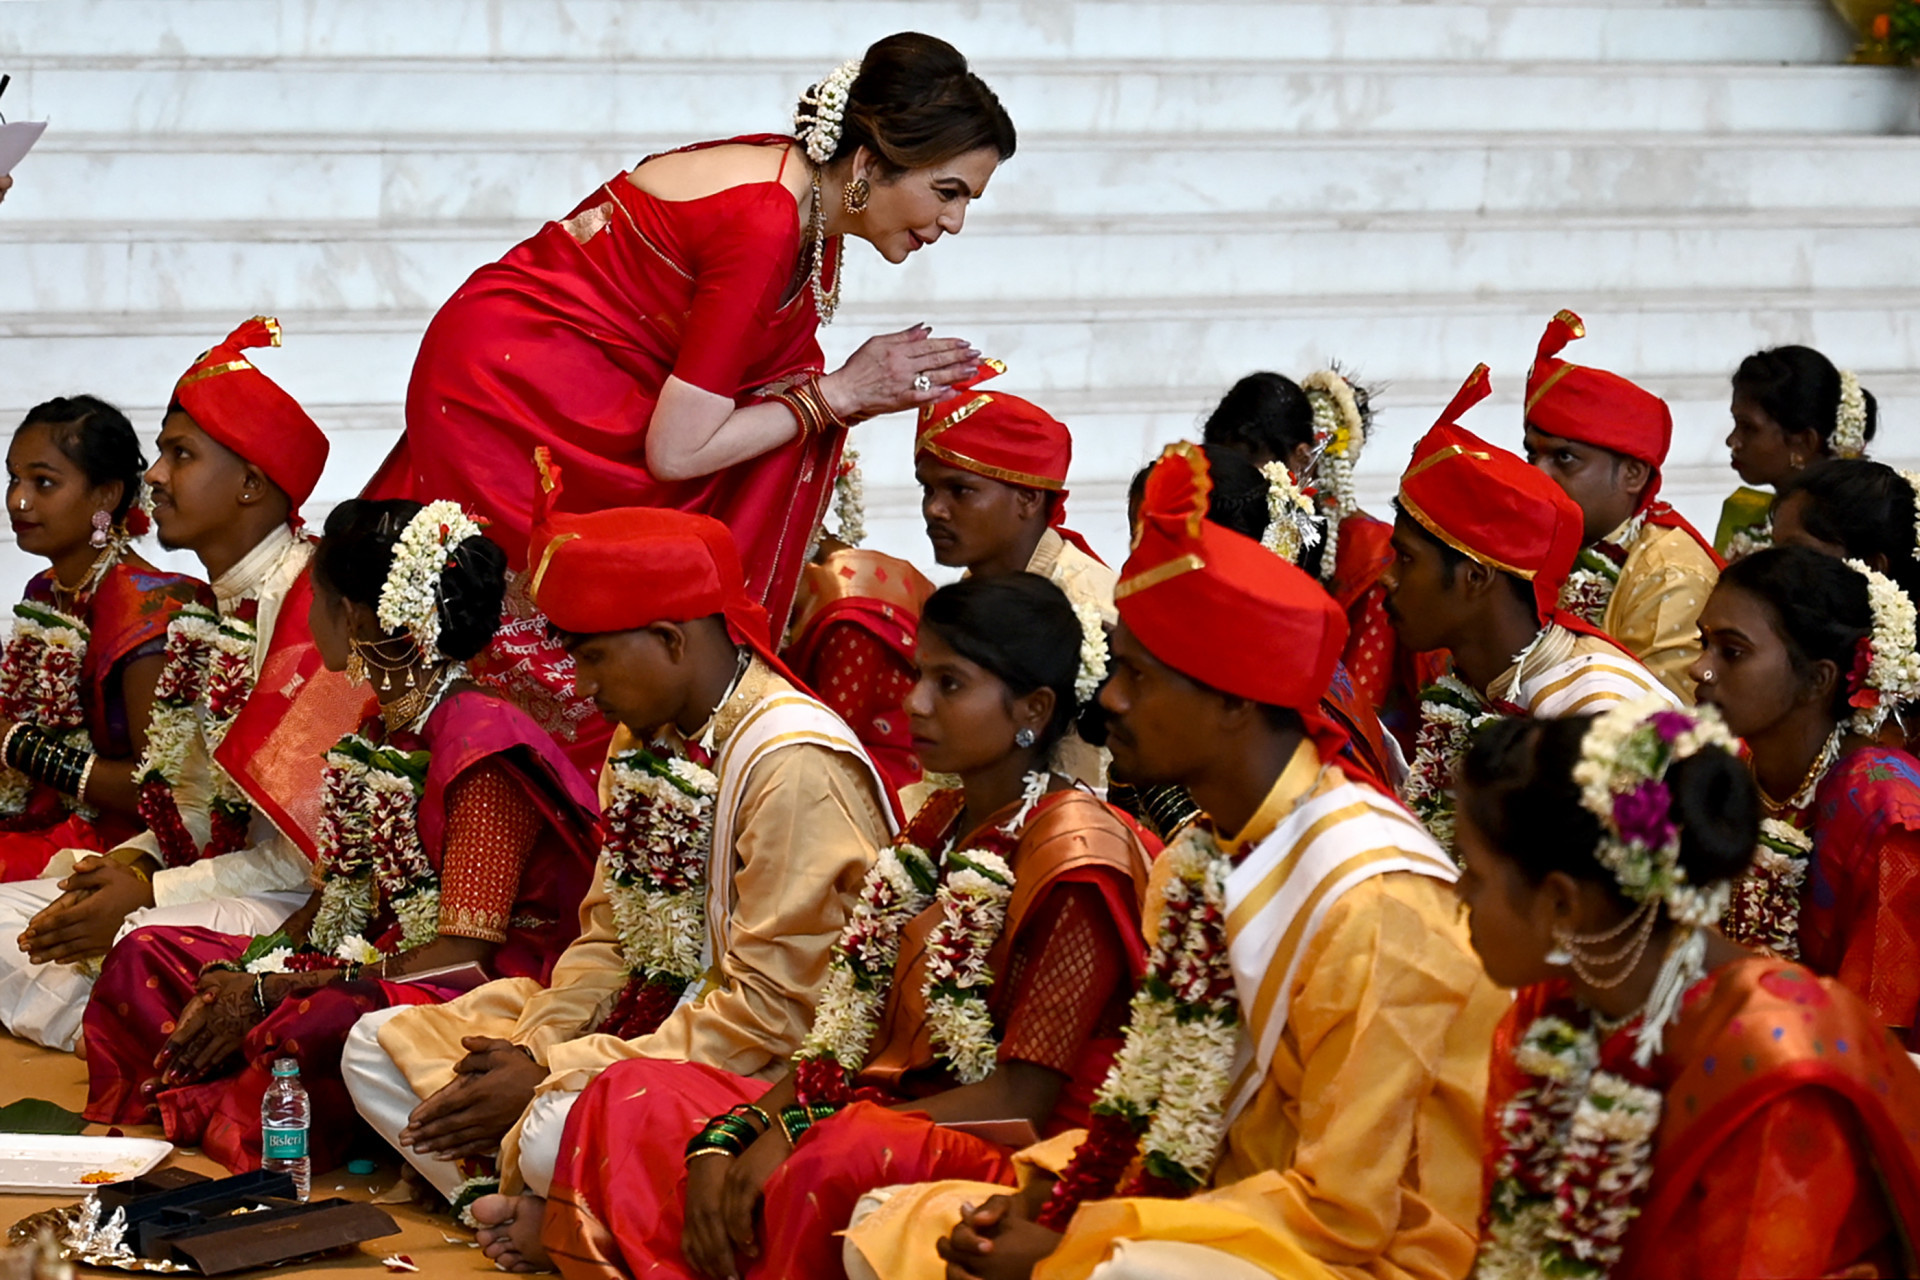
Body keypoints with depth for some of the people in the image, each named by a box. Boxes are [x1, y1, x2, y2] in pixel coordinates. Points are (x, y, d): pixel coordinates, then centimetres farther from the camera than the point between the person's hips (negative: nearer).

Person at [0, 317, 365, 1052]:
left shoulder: (314, 607, -15)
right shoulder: (206, 617, 15)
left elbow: (323, 840, -18)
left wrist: (152, 894, -18)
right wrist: (132, 865, -4)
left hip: (296, 905, -9)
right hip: (222, 872, 10)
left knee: (132, 949, -33)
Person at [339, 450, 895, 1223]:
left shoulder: (793, 762, -19)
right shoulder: (644, 740, 11)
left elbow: (774, 1008, -23)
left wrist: (550, 1076, -20)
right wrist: (527, 1050, -6)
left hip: (762, 1072, -10)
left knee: (563, 1133, -37)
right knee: (378, 1046, 5)